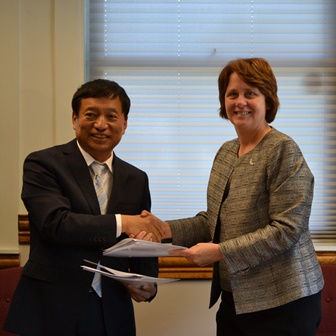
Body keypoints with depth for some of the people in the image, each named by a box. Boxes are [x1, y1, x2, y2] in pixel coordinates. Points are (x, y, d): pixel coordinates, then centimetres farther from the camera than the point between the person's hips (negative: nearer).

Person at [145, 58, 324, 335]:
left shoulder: (283, 150, -13)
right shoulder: (226, 152, 10)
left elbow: (287, 230, -19)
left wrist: (220, 252, -22)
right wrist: (167, 229, 0)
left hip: (282, 302, -7)